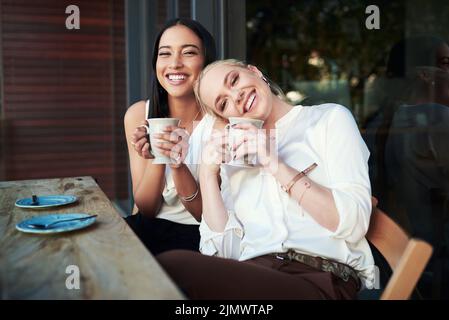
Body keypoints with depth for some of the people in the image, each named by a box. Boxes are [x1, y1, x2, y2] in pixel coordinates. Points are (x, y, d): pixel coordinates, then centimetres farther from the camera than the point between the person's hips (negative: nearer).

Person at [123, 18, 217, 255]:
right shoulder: (138, 114, -5)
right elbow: (146, 209, -4)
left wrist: (178, 166, -29)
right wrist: (155, 159, -23)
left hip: (201, 235, -3)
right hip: (152, 227, 4)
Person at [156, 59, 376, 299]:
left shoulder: (330, 117, 9)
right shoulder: (235, 151, 20)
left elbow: (353, 224, -6)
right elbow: (226, 250, 9)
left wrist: (274, 164, -8)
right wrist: (208, 175, 1)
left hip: (321, 278, -4)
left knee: (172, 268, -30)